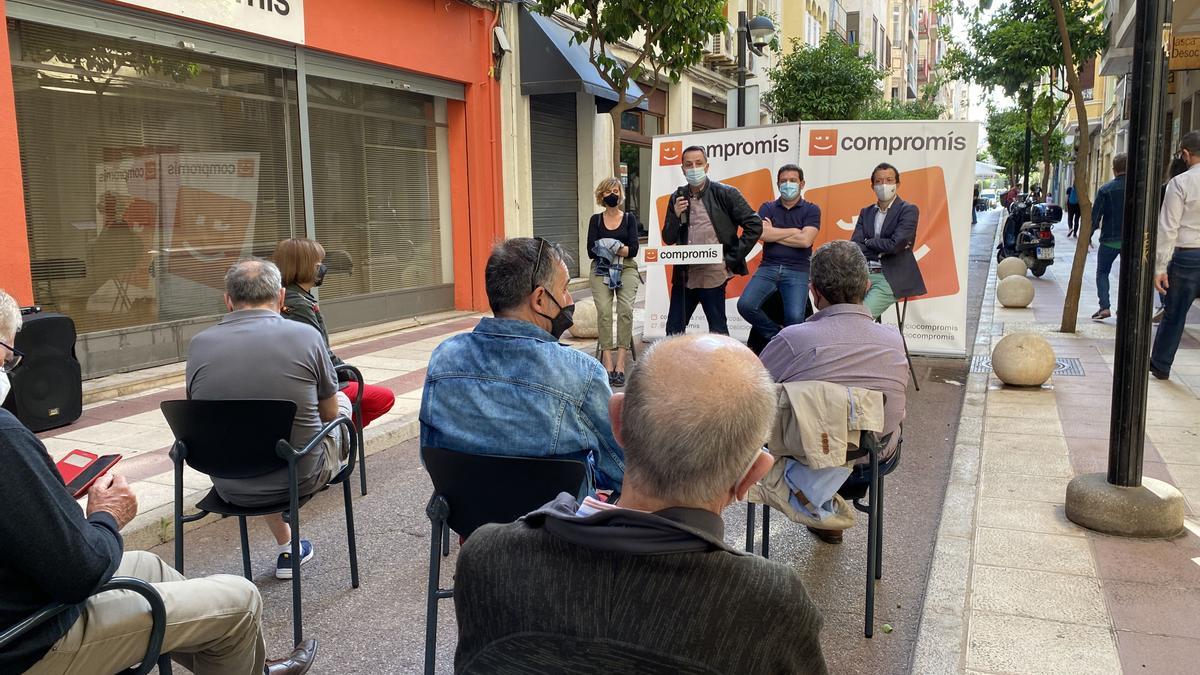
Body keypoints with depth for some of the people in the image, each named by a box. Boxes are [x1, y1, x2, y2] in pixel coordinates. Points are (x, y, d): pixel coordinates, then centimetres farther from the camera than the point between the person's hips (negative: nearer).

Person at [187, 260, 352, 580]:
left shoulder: (199, 344, -6)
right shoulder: (306, 336, -13)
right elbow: (329, 413, -1)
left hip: (230, 487, 3)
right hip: (299, 480, -3)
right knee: (343, 401, 23)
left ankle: (287, 549, 42)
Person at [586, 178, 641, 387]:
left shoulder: (629, 218, 12)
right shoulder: (596, 220, 14)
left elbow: (633, 249, -1)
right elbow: (591, 251, 1)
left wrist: (607, 247, -8)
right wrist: (620, 249, -6)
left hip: (626, 269, 0)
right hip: (601, 270, 0)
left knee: (625, 309, -24)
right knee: (604, 311, -23)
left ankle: (620, 362, -25)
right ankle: (608, 361, -24)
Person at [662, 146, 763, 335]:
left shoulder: (726, 194, -3)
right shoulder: (677, 198, 9)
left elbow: (754, 225, -5)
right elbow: (668, 239, 10)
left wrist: (732, 258, -8)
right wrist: (676, 216, -9)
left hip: (713, 275, -5)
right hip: (684, 275, 5)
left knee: (718, 332, 2)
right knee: (673, 331, 10)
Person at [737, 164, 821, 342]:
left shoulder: (811, 210, 8)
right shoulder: (767, 208, 13)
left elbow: (805, 240, -8)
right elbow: (761, 233, -7)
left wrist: (773, 234, -2)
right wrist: (794, 230, -3)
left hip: (797, 271, -2)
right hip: (768, 267, 2)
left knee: (795, 317, -23)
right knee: (745, 305, -20)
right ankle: (776, 335, 4)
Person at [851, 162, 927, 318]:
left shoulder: (909, 210, 2)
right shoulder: (866, 212, 17)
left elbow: (895, 245, -12)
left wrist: (869, 242, 3)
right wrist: (882, 247, -7)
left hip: (890, 278, -4)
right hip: (864, 275, 5)